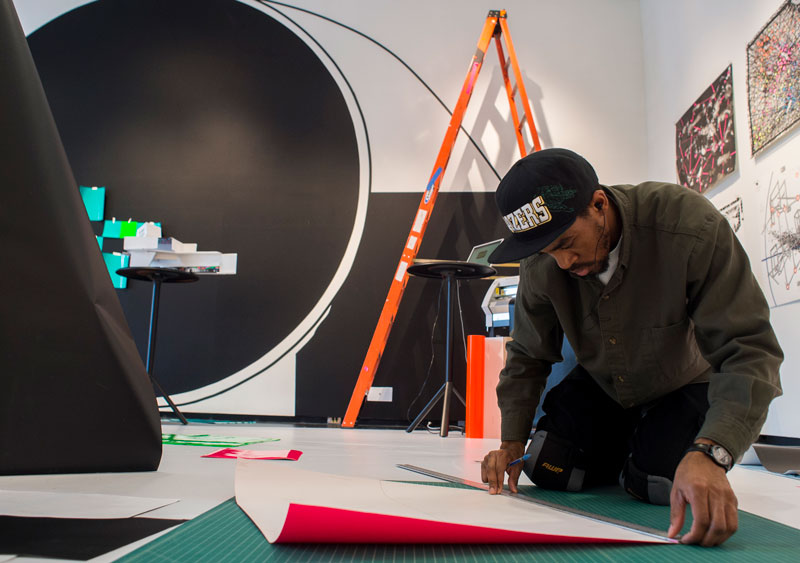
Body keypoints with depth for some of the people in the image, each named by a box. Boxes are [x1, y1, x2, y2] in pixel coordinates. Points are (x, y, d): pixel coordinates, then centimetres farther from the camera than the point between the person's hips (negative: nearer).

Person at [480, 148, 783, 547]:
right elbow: (527, 356, -8)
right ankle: (627, 446, 23)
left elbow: (748, 350, -37)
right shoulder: (541, 263, -22)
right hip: (599, 387, 3)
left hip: (682, 387, -3)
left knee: (657, 487, -21)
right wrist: (512, 442, -18)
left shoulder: (691, 226, -35)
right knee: (547, 470, -7)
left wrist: (709, 454, -51)